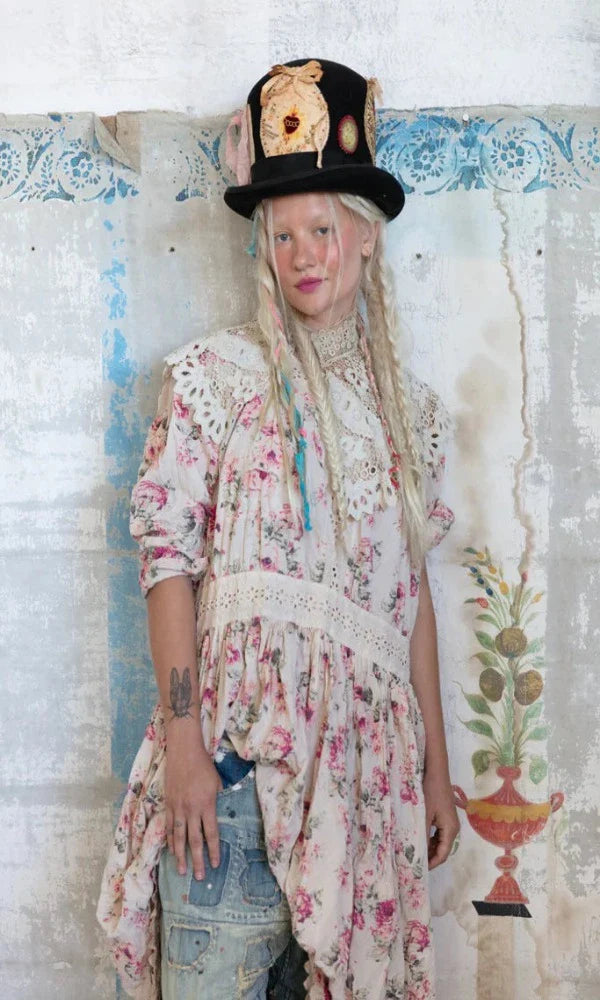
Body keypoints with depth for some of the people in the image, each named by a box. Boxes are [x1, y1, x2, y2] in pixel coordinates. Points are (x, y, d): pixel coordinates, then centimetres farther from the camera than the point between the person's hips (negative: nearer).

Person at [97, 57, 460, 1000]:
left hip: (364, 756, 4)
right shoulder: (214, 373, -1)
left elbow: (413, 589, 12)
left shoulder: (408, 404, 11)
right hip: (239, 745, -4)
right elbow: (168, 557, -6)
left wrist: (435, 767, 11)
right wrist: (183, 741, -13)